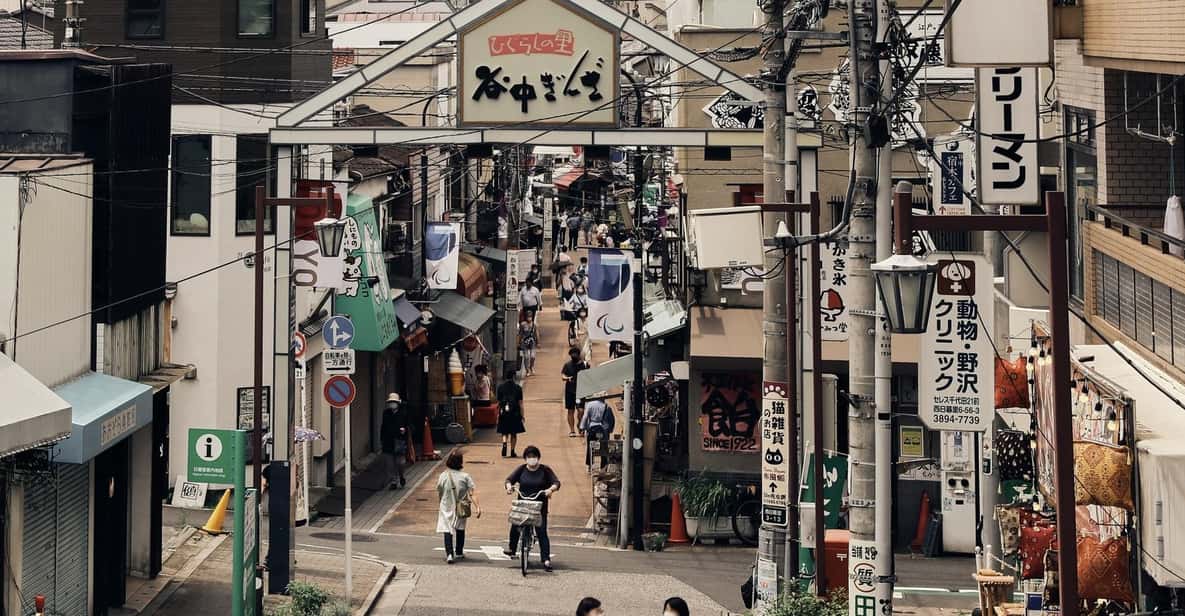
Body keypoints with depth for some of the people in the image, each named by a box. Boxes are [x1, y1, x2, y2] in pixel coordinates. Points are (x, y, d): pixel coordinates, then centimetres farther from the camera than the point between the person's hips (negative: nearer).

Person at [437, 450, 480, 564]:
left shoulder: (443, 476, -9)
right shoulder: (465, 476, -11)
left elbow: (439, 493, 3)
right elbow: (473, 492, -17)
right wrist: (477, 507, -19)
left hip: (446, 508, -1)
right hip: (461, 510, 1)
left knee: (447, 531, -2)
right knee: (460, 529, 21)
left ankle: (449, 554, -20)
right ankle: (459, 552, 33)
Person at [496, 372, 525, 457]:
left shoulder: (500, 387, 2)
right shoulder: (518, 388, -3)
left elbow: (498, 402, 4)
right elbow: (520, 403, -3)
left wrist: (498, 414, 11)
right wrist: (522, 415, 3)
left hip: (503, 413, 1)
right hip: (515, 413, -1)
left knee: (504, 433, 10)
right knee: (514, 433, 10)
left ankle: (504, 444, -19)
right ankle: (512, 452, 12)